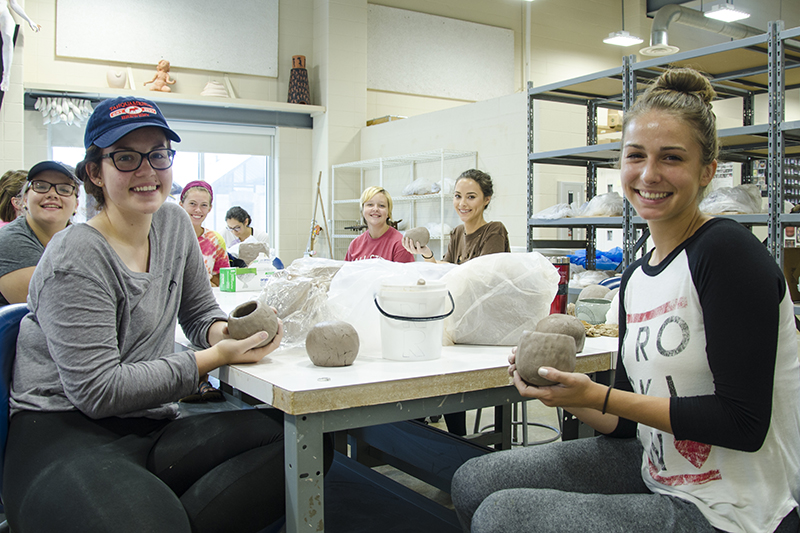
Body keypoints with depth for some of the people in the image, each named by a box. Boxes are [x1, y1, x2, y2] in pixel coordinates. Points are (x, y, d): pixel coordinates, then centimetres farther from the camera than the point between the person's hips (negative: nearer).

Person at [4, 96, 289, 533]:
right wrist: (215, 357, -19)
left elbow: (200, 311, 19)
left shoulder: (174, 225, 9)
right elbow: (97, 389, -17)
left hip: (149, 429, 8)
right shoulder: (76, 259, -13)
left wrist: (224, 331, -7)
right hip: (64, 433, -8)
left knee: (296, 440, -18)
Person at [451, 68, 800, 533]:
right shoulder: (637, 276, 6)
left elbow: (743, 422, -20)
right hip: (656, 474, 7)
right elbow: (628, 423, 9)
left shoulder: (727, 250, -17)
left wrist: (597, 395, -20)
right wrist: (564, 392, -9)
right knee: (475, 483, 4)